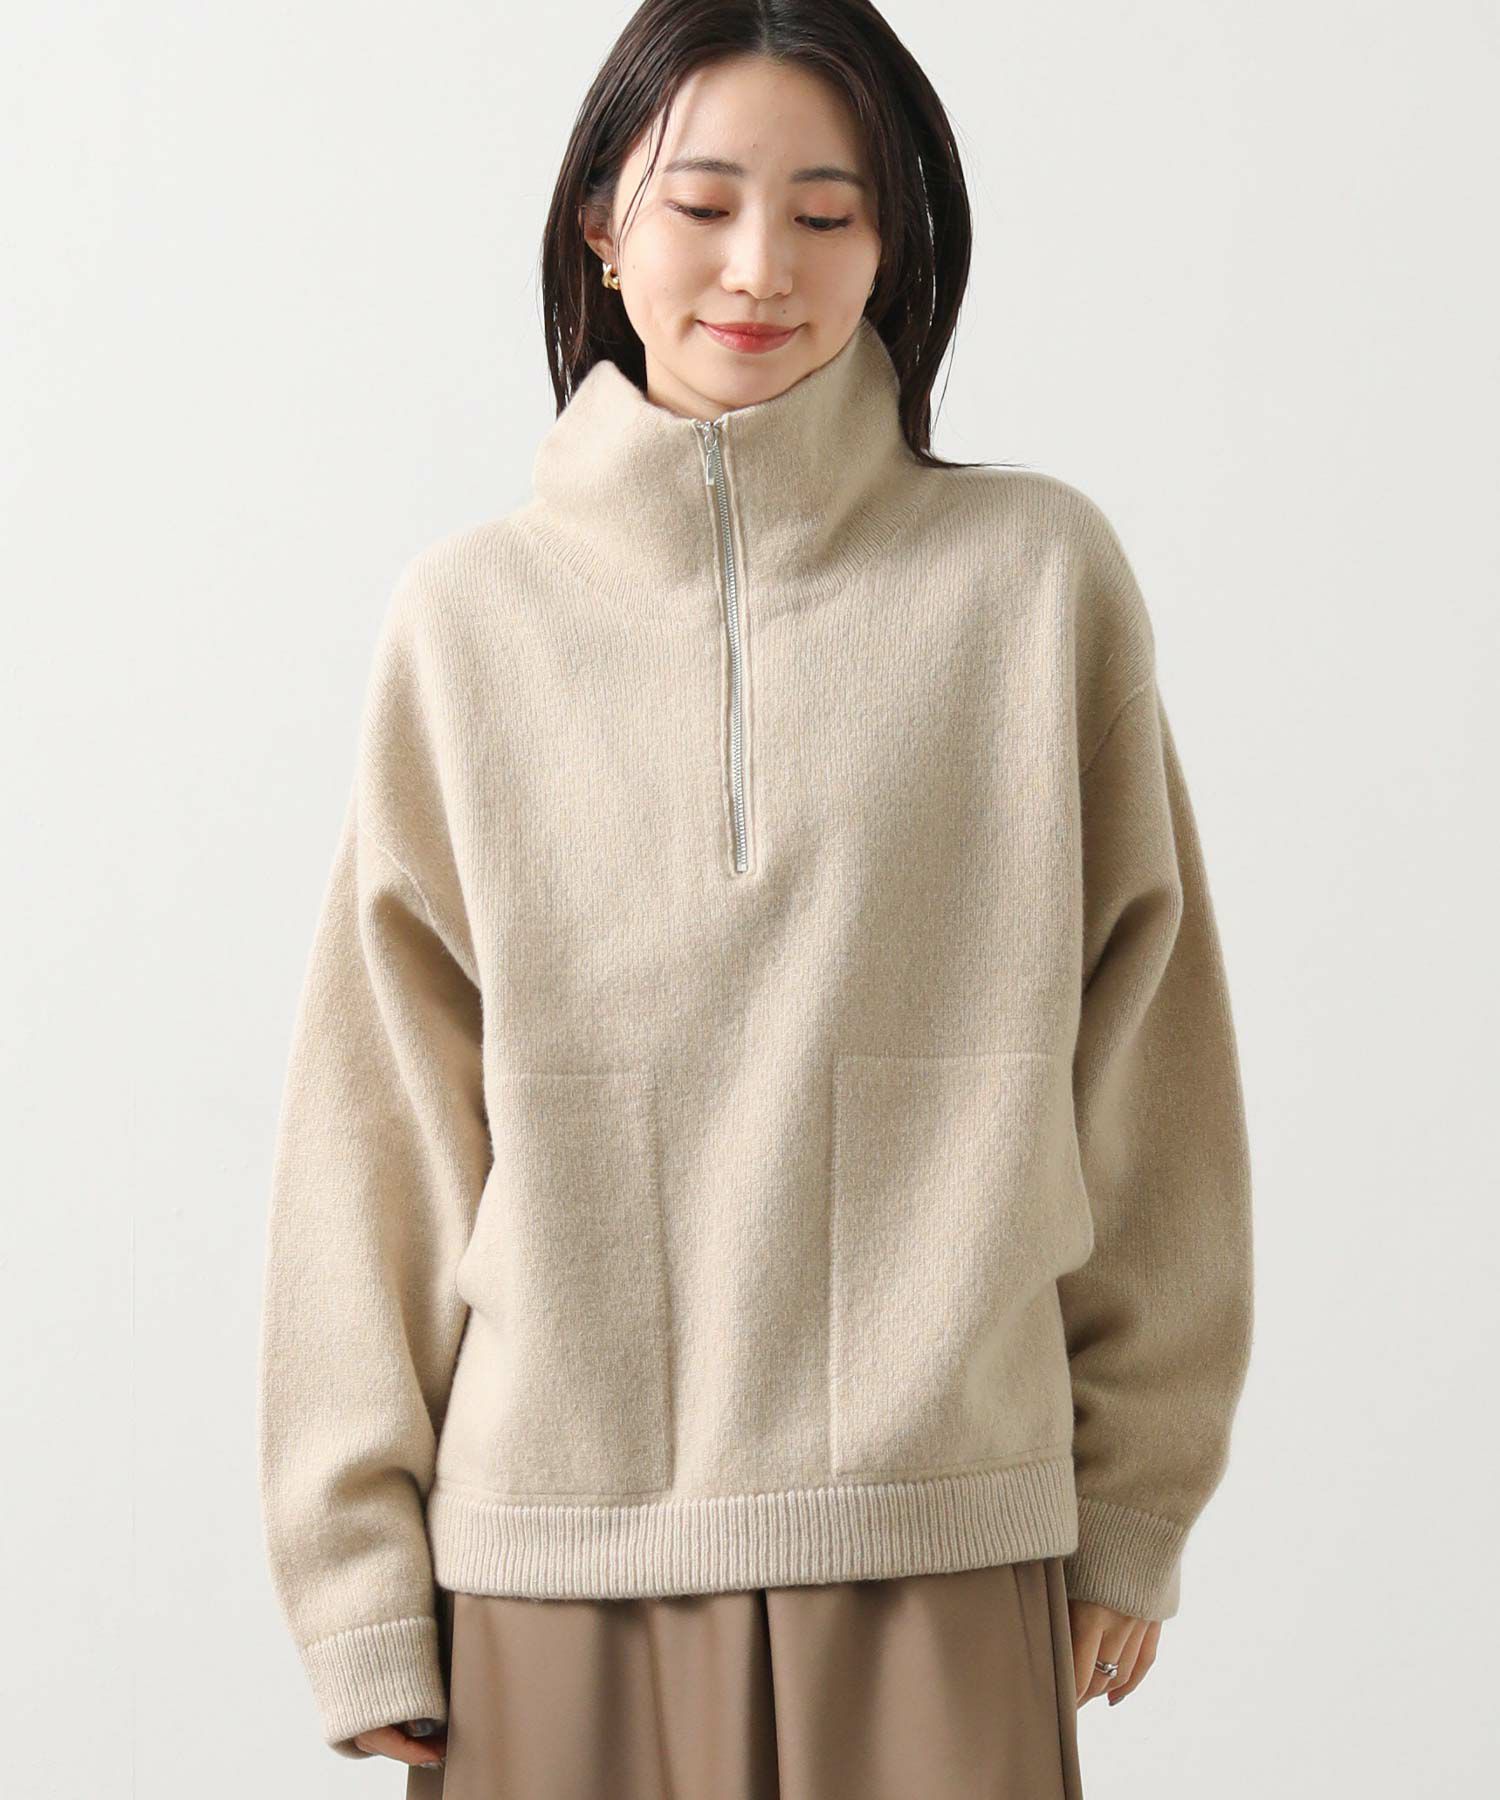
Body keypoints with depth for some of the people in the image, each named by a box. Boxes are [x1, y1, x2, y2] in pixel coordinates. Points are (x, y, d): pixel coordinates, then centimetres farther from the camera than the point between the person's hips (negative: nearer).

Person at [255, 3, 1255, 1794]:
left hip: (940, 1552, 0)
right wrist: (364, 1582, 2)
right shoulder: (473, 618, 3)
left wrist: (1132, 1504, 7)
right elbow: (377, 1121, 3)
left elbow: (1141, 1070, 5)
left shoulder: (1037, 573, 1)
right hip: (561, 1546, 1)